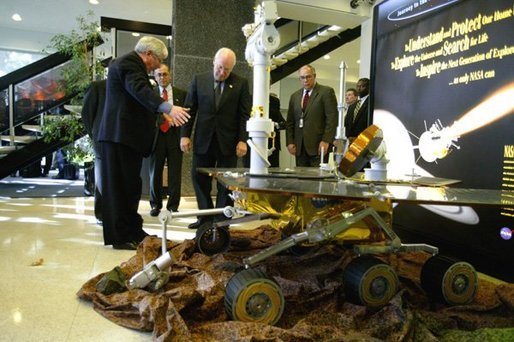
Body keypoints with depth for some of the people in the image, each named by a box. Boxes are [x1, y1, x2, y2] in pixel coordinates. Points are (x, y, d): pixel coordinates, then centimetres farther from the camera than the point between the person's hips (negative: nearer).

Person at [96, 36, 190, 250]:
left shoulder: (131, 64, 22)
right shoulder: (128, 63, -11)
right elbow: (140, 90, -31)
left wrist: (163, 112, 40)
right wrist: (168, 108, -45)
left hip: (128, 135, 11)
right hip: (120, 136, -11)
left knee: (130, 185, 13)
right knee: (120, 186, -6)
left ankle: (132, 231, 23)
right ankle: (120, 238, 1)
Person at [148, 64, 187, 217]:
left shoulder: (181, 94, 9)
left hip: (175, 135, 0)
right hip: (157, 136, 0)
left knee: (175, 173, 1)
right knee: (155, 172, 7)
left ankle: (173, 205, 12)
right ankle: (155, 204, 20)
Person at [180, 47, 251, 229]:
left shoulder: (241, 83, 1)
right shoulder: (198, 80, 5)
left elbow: (245, 115, -1)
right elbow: (190, 110, 5)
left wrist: (243, 140, -9)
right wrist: (185, 135, -2)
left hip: (228, 142, -1)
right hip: (203, 141, 2)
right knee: (199, 179, 5)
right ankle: (206, 216, 21)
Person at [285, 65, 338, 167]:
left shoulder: (326, 92, 1)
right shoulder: (295, 96, 17)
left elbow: (332, 118, -6)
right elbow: (290, 122, 17)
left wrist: (326, 141, -14)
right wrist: (290, 142, 5)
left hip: (318, 146, -4)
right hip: (299, 147, 5)